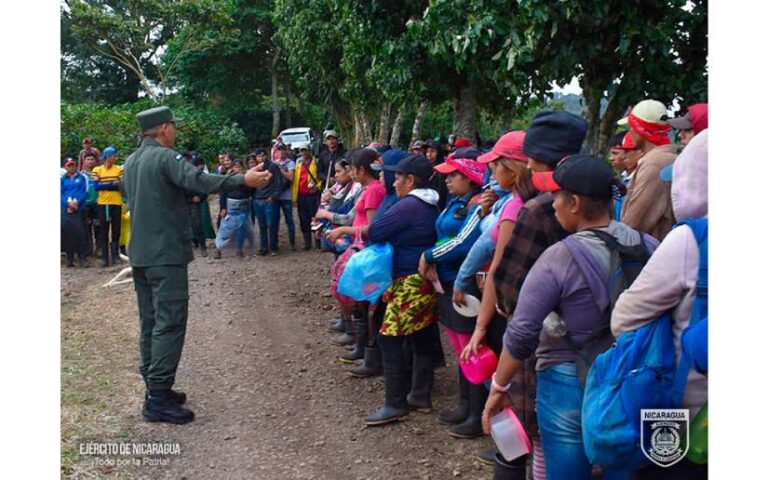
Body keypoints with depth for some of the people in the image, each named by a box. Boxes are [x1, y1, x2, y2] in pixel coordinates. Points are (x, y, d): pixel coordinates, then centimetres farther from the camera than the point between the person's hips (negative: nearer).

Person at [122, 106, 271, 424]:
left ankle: (154, 388, 20)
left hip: (140, 253, 9)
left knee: (150, 322, 13)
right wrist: (243, 180, -32)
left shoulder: (131, 162, 15)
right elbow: (198, 181, -28)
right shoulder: (164, 157, -12)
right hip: (166, 254, -9)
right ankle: (158, 398, -9)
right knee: (170, 323, -8)